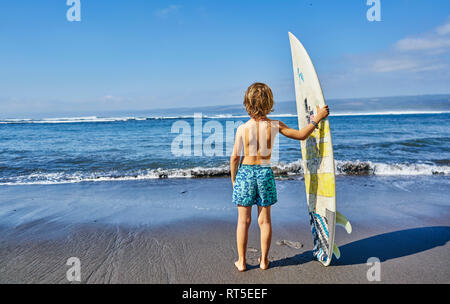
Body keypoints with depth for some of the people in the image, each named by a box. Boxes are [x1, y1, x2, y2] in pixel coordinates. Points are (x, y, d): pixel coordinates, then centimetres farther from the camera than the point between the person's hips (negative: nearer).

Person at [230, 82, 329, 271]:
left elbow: (235, 157, -7)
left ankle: (241, 262, 21)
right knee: (265, 220, 15)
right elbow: (301, 135, 0)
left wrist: (233, 179, 7)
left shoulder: (242, 129, -12)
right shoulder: (274, 126, -9)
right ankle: (264, 261, 27)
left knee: (244, 221, 10)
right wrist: (318, 118, 8)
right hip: (265, 173, 1)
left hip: (245, 173, -1)